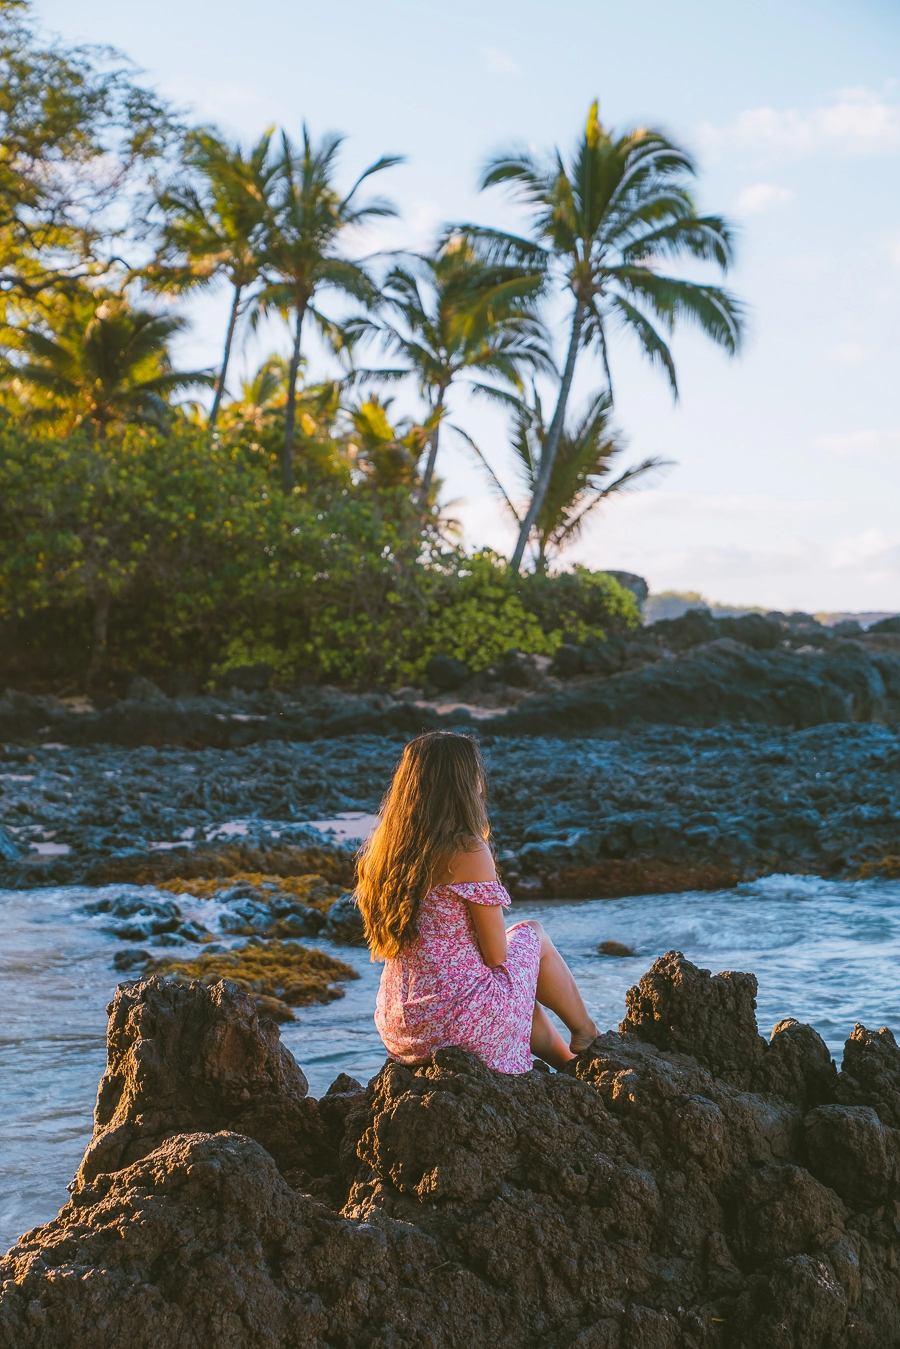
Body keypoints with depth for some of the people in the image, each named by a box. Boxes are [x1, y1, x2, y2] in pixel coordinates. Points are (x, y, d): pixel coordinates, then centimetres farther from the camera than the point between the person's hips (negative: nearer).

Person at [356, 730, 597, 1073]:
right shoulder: (469, 852, -17)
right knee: (533, 934, 21)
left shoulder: (385, 849, 3)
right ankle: (586, 1036, 38)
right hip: (460, 1022, -6)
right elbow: (496, 955, -11)